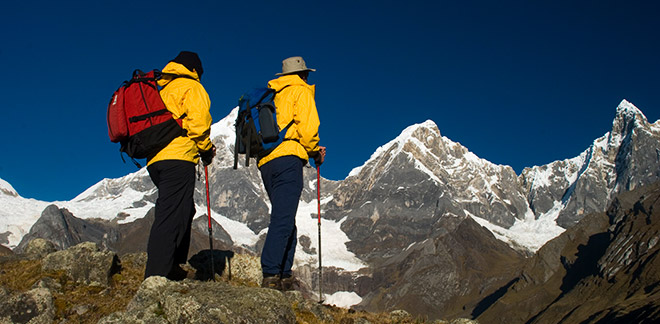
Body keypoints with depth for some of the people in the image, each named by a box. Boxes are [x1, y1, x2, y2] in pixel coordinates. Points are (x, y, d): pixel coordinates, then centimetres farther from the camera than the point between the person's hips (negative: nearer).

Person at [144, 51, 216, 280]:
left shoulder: (162, 91, 28)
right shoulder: (191, 87, 4)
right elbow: (198, 118, -10)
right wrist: (206, 148, 3)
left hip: (155, 160, 8)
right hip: (178, 157, -8)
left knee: (184, 211, 18)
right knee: (171, 216, -13)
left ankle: (172, 267, 17)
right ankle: (157, 275, -19)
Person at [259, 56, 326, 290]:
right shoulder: (300, 91, 5)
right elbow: (307, 126, -9)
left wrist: (310, 148, 21)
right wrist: (315, 152, 8)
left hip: (265, 161, 8)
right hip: (287, 158, -8)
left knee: (285, 221, 10)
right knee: (283, 220, -14)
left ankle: (284, 276, 5)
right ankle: (271, 275, -22)